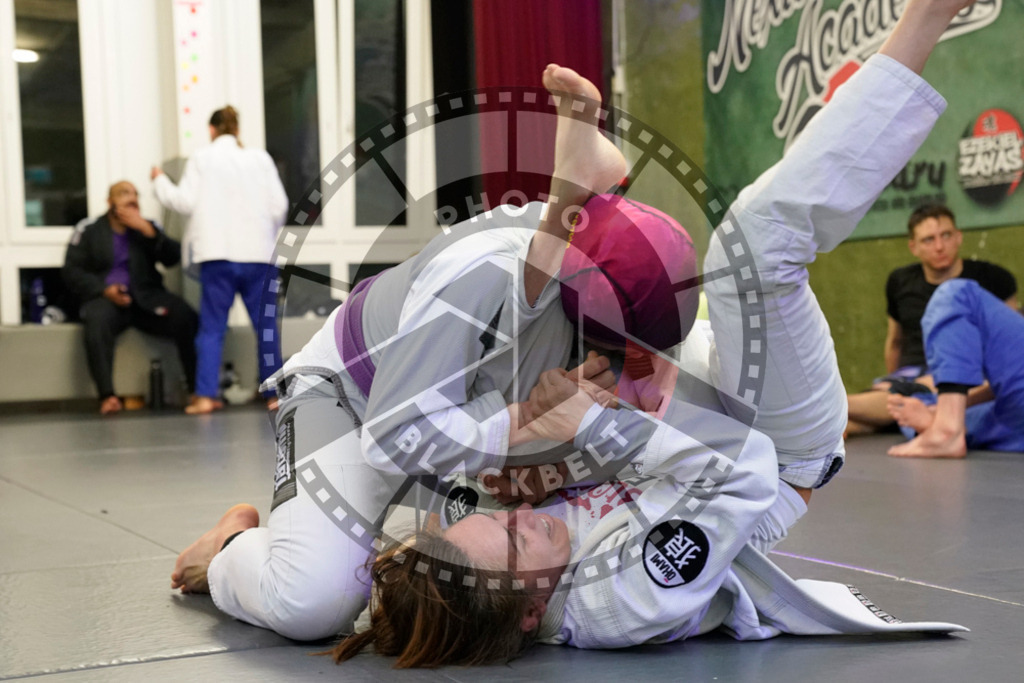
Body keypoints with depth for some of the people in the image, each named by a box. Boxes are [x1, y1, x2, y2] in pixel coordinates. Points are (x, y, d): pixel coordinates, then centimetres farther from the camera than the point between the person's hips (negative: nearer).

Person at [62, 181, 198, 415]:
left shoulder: (149, 227, 18)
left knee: (185, 317, -28)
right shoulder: (88, 229, 11)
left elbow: (172, 258, 4)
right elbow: (71, 271, 4)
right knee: (97, 321, -38)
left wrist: (146, 230, -9)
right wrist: (103, 289, -12)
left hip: (146, 297, 2)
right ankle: (107, 396, -40)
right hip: (106, 297, -2)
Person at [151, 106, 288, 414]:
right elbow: (279, 205, 2)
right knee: (266, 325, 9)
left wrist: (160, 181, 15)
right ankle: (274, 392, 12)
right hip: (258, 253, 1)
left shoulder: (202, 159, 2)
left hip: (218, 255, -1)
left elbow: (185, 202, -2)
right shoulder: (261, 158, 6)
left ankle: (206, 395, -4)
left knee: (212, 327, 4)